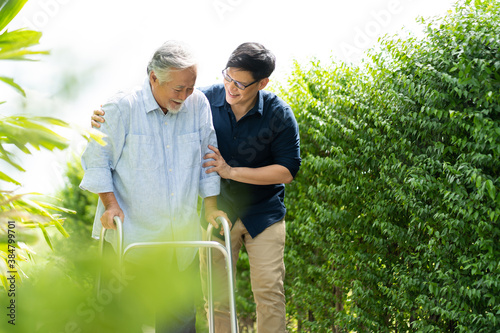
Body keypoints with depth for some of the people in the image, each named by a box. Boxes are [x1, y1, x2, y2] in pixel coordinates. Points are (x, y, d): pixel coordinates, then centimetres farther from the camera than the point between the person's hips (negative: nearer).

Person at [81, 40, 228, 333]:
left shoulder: (199, 105, 1)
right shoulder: (120, 108, -10)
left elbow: (207, 158, 12)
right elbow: (96, 160, -1)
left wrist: (211, 206, 11)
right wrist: (110, 203, -10)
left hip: (183, 237, 4)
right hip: (133, 235, -3)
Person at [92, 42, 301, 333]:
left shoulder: (279, 114, -14)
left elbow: (288, 170, -13)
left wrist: (231, 171, -20)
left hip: (263, 214, -2)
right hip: (218, 212, 2)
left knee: (268, 291, -5)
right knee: (216, 294, 4)